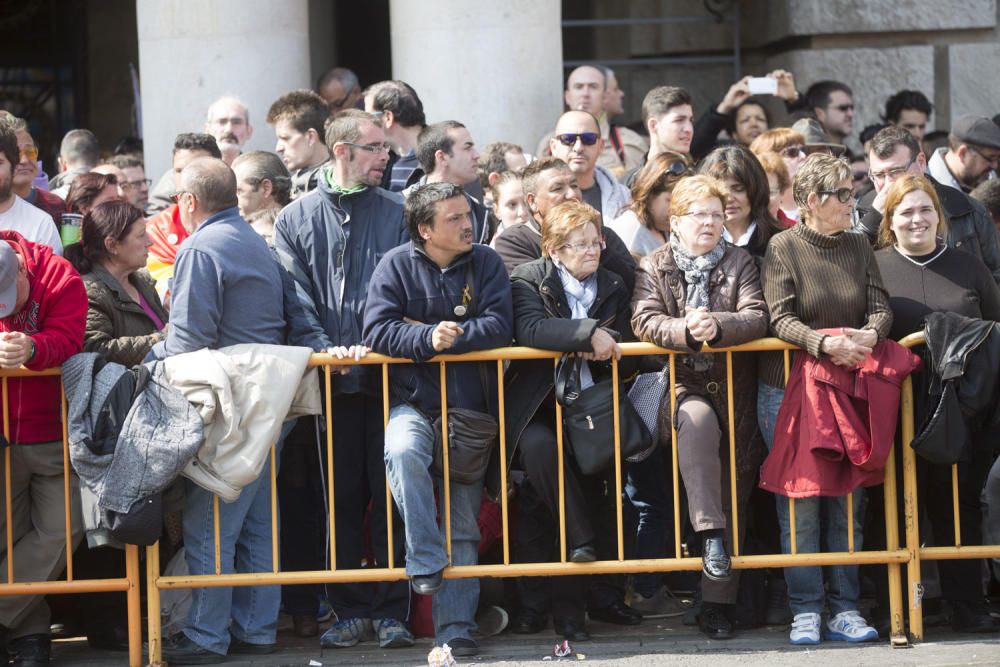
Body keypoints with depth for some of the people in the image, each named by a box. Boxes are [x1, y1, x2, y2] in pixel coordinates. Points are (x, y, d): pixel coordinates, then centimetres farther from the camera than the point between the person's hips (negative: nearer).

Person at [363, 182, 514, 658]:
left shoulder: (486, 264, 4)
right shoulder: (397, 266, -1)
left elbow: (500, 327, -6)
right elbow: (377, 330, -11)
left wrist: (452, 336, -16)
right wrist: (428, 339, -24)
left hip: (470, 408, 2)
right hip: (413, 403, -2)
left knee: (463, 524, 2)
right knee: (403, 450, -37)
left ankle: (455, 628, 6)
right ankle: (425, 563, -27)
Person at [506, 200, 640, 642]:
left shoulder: (613, 288, 16)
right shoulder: (528, 279, 2)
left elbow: (624, 353, 10)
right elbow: (529, 328, -19)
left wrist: (604, 344, -12)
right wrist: (588, 334, -25)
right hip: (538, 405, -4)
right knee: (540, 446, -36)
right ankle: (583, 541, -24)